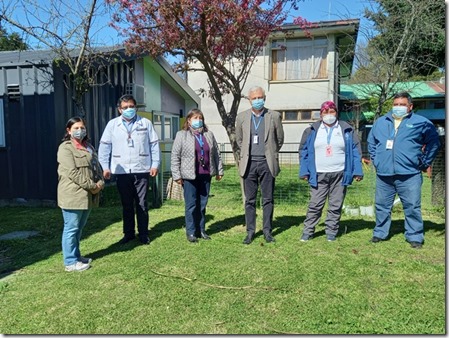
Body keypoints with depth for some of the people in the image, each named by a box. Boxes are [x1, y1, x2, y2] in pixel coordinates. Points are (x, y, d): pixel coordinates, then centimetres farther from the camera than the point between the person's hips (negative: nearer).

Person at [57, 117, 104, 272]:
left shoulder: (88, 146, 17)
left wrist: (100, 183, -4)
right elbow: (72, 172, -17)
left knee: (79, 228, 17)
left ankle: (76, 256, 29)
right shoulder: (65, 148, -8)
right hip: (73, 195, -8)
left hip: (87, 195, 8)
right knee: (71, 229, 0)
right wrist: (92, 186, -17)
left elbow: (97, 166, 15)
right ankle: (70, 262, 9)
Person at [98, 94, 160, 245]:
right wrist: (105, 166, -3)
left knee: (142, 204, 6)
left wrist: (155, 164, -3)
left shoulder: (146, 123, 5)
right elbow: (104, 146, 5)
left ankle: (143, 233, 18)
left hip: (142, 170, -1)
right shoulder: (112, 124, 6)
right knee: (126, 204, 11)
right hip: (122, 171, 1)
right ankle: (128, 233, 24)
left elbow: (154, 144, 4)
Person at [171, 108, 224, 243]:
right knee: (191, 205, 2)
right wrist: (177, 175, -8)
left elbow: (216, 154, 14)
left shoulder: (209, 134, 11)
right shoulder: (182, 135, -2)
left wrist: (219, 170, 13)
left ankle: (201, 230, 22)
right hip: (190, 176, -4)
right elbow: (175, 156, -4)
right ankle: (191, 232, 13)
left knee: (202, 204, 11)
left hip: (205, 176, 4)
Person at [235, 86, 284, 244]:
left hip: (267, 163, -1)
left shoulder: (274, 116, 1)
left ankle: (267, 231, 16)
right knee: (249, 200, 6)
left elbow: (280, 139, 12)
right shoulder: (241, 117, 5)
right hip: (249, 163, 1)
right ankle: (250, 231, 15)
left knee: (268, 199, 5)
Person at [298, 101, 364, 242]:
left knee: (336, 206, 6)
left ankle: (331, 232, 18)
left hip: (340, 175, 0)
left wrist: (357, 171, -3)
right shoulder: (312, 131, 7)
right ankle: (308, 231, 11)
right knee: (315, 205, 1)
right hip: (318, 175, 0)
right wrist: (304, 171, -2)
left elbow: (355, 151, 5)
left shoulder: (347, 130, 7)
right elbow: (304, 151, 6)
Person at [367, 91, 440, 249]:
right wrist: (375, 160, 14)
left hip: (409, 175, -3)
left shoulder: (421, 122, 2)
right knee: (382, 206, 11)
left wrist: (424, 163, 4)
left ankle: (415, 236, 14)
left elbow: (434, 142, 6)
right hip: (383, 174, 3)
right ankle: (380, 233, 24)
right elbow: (371, 142, 23)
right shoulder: (381, 122, 12)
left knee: (412, 207, 1)